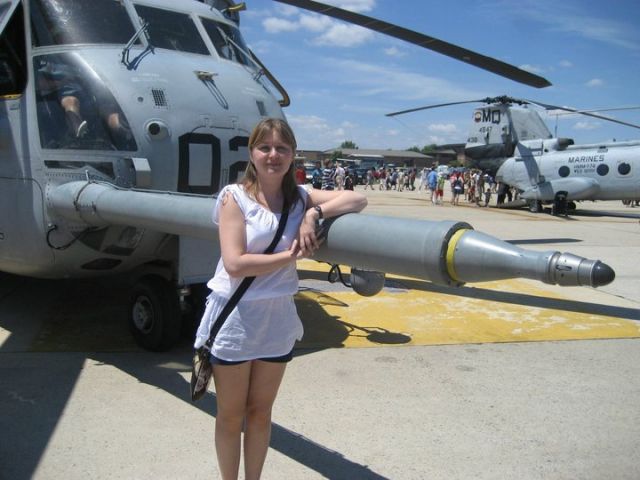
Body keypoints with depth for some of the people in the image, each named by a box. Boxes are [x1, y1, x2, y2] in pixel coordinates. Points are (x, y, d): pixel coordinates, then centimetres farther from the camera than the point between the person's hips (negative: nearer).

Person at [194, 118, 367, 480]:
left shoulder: (299, 196, 2)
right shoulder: (235, 196, -10)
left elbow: (358, 200, -5)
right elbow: (235, 264, -19)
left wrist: (314, 212, -18)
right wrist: (291, 255, -15)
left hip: (278, 318, 3)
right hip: (235, 318, -3)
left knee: (261, 412, 18)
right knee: (231, 416, 13)